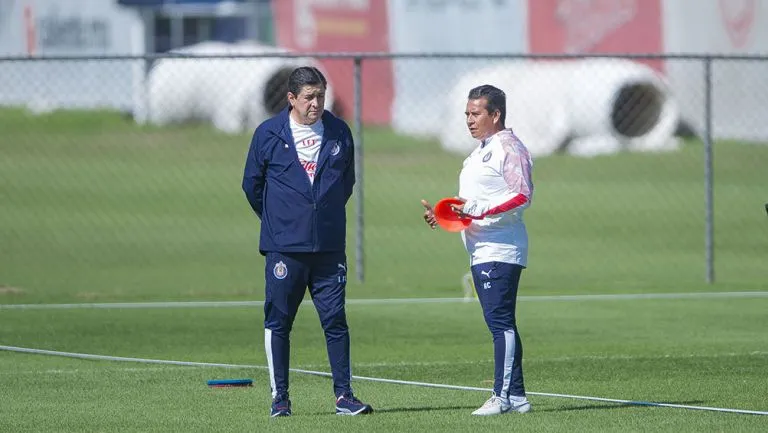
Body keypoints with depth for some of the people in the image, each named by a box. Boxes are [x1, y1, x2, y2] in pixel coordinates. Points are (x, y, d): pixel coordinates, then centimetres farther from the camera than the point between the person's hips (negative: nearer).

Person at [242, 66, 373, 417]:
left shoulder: (338, 132, 6)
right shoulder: (269, 134, 0)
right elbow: (252, 184, 11)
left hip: (329, 246, 2)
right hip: (283, 247, -2)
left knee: (335, 320, 0)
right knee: (278, 322, 1)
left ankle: (344, 395, 5)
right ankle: (279, 398, 8)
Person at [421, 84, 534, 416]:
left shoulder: (509, 147, -9)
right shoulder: (481, 151, 22)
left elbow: (522, 196, -18)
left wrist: (476, 210, -23)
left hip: (500, 251, -10)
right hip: (482, 251, 10)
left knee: (500, 322, -13)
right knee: (500, 325, 9)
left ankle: (503, 396, -15)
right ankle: (516, 396, 10)